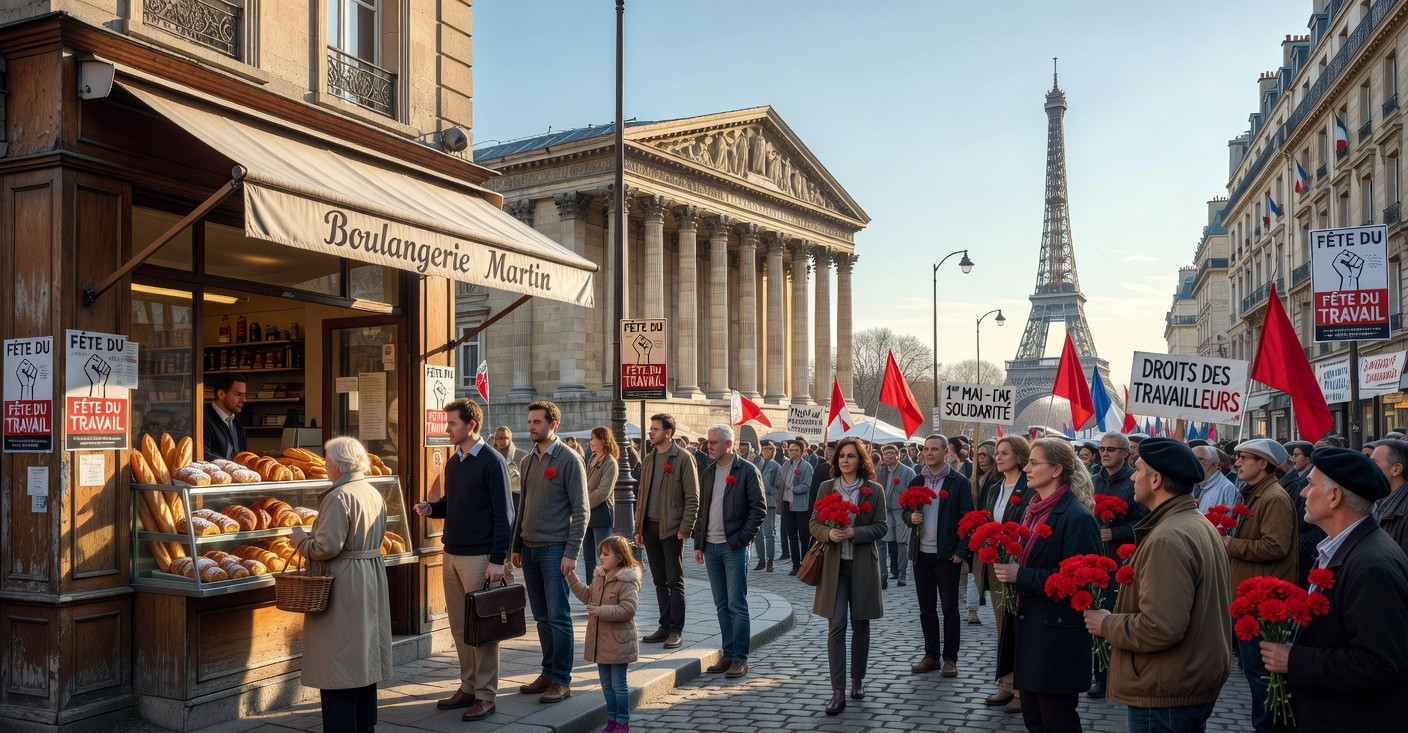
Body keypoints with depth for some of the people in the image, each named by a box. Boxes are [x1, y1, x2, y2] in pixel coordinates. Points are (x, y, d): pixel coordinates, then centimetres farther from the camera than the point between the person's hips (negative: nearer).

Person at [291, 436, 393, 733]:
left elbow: (327, 547, -24)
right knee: (364, 655, 17)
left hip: (344, 585, -9)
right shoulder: (374, 494, 9)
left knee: (339, 664, -1)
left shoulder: (339, 497, -18)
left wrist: (302, 541, -4)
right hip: (373, 578, 9)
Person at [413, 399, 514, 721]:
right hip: (451, 555, 8)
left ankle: (486, 695, 10)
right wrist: (431, 508, 1)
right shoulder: (453, 462, 12)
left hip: (478, 557, -7)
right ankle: (468, 687, 25)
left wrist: (498, 560, -18)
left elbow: (503, 513, -14)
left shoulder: (492, 461, -11)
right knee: (459, 626, 13)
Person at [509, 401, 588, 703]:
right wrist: (516, 546, 15)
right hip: (530, 549, 7)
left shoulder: (569, 459, -8)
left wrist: (571, 553, -16)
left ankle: (562, 681, 5)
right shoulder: (527, 461, 12)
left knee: (558, 616, -3)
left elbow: (580, 510, -11)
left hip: (555, 549, -6)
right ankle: (548, 673, 22)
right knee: (542, 617, 12)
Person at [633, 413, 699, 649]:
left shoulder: (683, 458, -7)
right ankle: (665, 627, 19)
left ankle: (676, 630, 6)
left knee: (674, 581, -1)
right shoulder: (649, 459, 13)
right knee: (659, 581, 11)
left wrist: (685, 528, -15)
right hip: (651, 527, 6)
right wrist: (638, 528, 11)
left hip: (672, 528, -6)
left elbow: (692, 496, -9)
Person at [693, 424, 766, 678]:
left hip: (734, 547, -6)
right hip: (711, 547, 6)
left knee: (737, 605, -4)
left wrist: (743, 538, -13)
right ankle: (728, 654, 18)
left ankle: (740, 659, 3)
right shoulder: (708, 473, 14)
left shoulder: (747, 471, -6)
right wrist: (698, 543, 11)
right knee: (722, 606, 11)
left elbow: (759, 508, -8)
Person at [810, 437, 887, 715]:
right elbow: (814, 523, 5)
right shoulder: (826, 487, 5)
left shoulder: (874, 489, 1)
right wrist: (829, 533, -16)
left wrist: (854, 532, -17)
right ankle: (838, 691, -4)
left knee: (860, 624, 11)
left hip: (863, 564, 0)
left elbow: (880, 527, -2)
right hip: (834, 564, 0)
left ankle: (858, 678, 30)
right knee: (836, 625, -5)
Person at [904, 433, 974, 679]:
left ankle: (950, 658, 12)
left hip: (947, 555, -5)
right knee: (927, 608, 10)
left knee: (949, 608, 3)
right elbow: (906, 513, 17)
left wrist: (961, 551, -14)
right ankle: (931, 656, 20)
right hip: (921, 554, 5)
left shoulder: (958, 482, -5)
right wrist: (911, 518, -7)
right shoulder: (916, 482, 9)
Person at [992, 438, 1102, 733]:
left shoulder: (1078, 518, -15)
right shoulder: (1033, 508, 11)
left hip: (1057, 636, -8)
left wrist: (1020, 576, -21)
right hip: (1027, 626, 8)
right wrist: (1006, 565, 2)